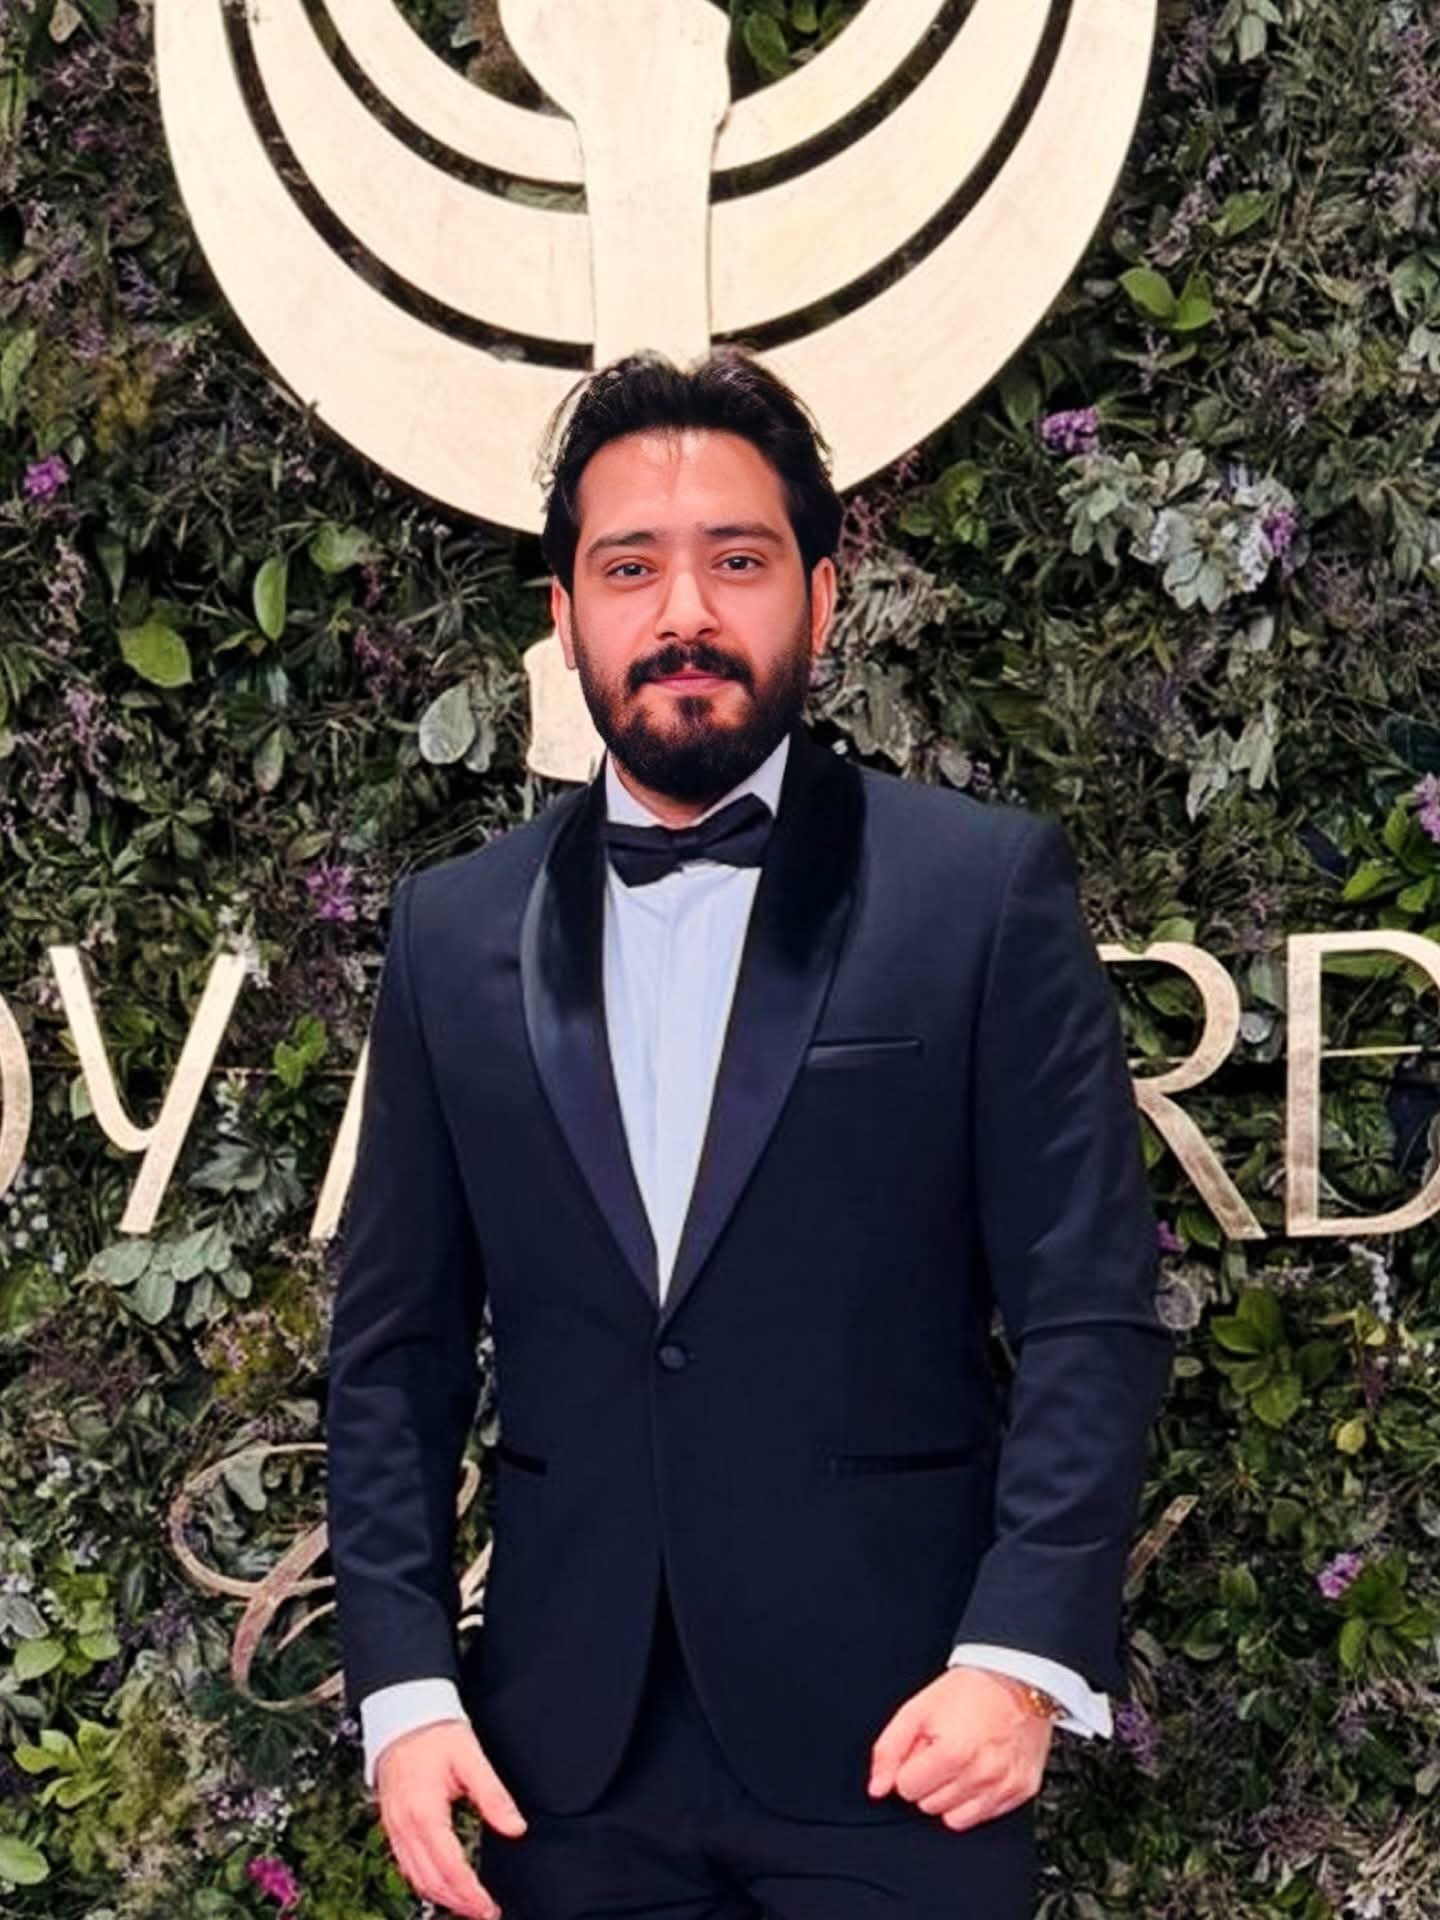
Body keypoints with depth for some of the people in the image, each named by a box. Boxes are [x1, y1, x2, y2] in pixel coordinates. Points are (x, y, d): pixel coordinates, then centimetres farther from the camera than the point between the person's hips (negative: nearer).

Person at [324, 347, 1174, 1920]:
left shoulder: (983, 888, -2)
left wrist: (1023, 1655, -15)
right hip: (564, 1757, 3)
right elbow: (396, 1352, 8)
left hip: (894, 1741, -2)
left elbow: (1091, 1313, -5)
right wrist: (403, 1687, -2)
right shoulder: (454, 933, 7)